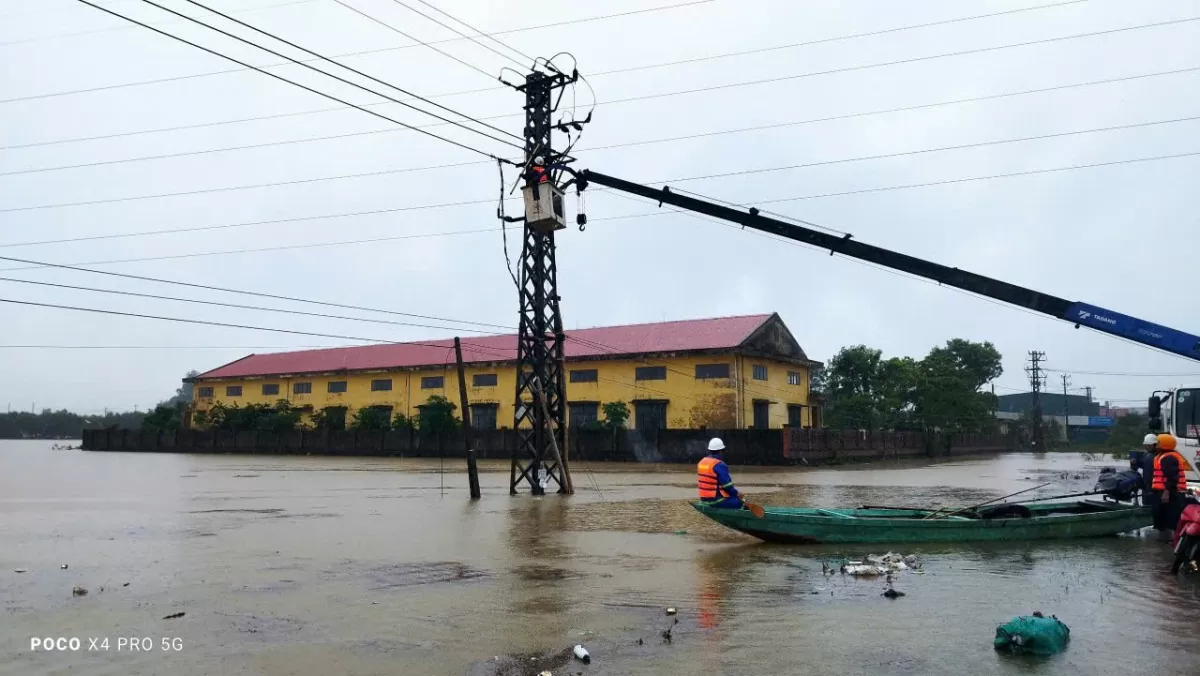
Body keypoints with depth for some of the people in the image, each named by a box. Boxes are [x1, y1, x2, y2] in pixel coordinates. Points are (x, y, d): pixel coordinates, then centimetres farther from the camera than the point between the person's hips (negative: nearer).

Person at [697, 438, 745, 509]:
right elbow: (727, 486, -19)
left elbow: (699, 483, 15)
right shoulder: (719, 465, -18)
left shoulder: (701, 463, 7)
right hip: (717, 500, -9)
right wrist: (737, 494, -1)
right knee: (742, 504, -3)